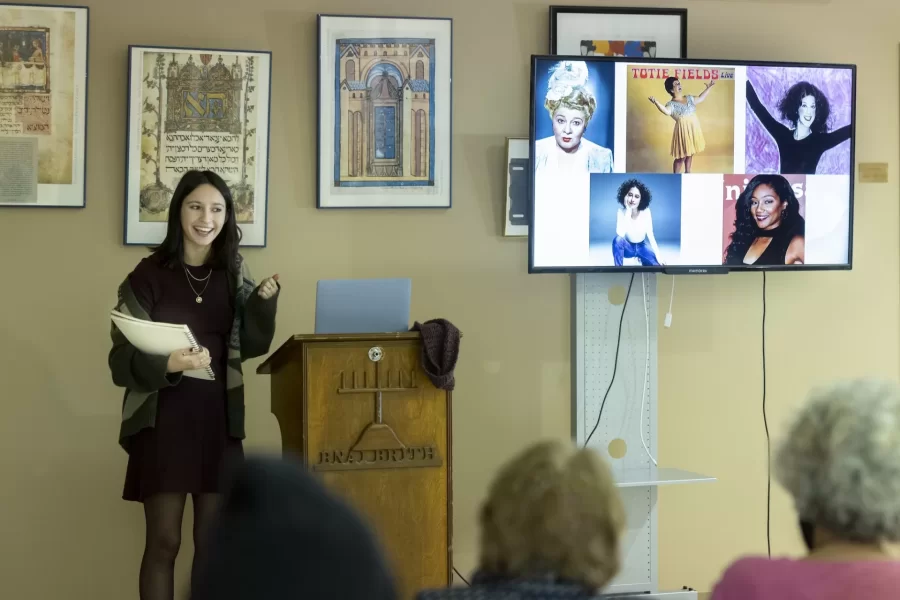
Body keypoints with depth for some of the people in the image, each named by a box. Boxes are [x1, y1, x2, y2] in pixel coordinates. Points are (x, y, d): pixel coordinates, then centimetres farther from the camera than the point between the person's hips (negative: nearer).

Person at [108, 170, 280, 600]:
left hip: (218, 417, 4)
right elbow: (123, 357, -8)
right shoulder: (149, 274, -5)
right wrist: (166, 364, -26)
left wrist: (264, 302, -8)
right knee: (163, 541, -1)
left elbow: (250, 347, 8)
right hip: (163, 418, -3)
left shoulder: (233, 272, 6)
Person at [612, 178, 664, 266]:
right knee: (617, 239, -36)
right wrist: (628, 210, -35)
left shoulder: (645, 211, -16)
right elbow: (620, 234, -35)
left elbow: (650, 235, -12)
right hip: (628, 247, -3)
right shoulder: (621, 211, -20)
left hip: (642, 246, 3)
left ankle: (641, 258, 17)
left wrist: (658, 256, -17)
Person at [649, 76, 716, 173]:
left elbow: (700, 98, 26)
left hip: (694, 129, 7)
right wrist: (656, 102, -50)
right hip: (683, 130, -7)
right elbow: (667, 112, -35)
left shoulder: (689, 98, 9)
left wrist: (708, 87, 27)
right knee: (681, 156, -2)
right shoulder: (671, 104, -12)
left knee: (690, 153, 17)